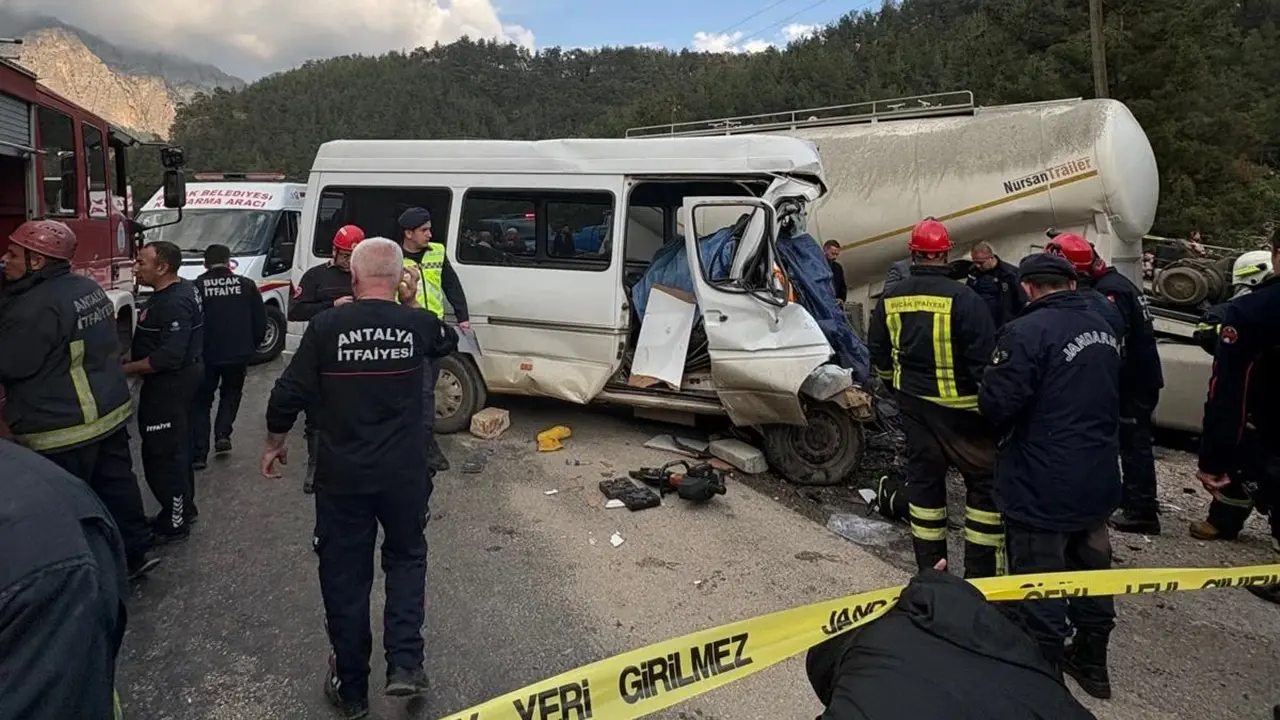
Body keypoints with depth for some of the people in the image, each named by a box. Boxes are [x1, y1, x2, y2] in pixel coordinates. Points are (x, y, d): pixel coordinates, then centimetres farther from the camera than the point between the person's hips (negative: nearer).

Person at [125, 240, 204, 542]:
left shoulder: (174, 304, -24)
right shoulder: (181, 290, 8)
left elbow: (169, 357, -30)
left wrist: (127, 368, -20)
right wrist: (132, 356, 11)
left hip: (169, 384, -11)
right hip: (178, 379, 11)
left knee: (161, 453, -2)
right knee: (176, 448, 20)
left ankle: (174, 522, 8)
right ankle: (183, 507, 34)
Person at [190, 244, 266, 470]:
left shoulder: (196, 287, -6)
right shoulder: (246, 285, -1)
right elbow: (260, 323, 0)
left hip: (206, 356, -1)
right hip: (238, 355, 1)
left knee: (201, 402, 12)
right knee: (231, 394, 25)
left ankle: (198, 454, 8)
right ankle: (223, 434, 9)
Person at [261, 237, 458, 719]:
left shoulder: (325, 326, -8)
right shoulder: (418, 325, -5)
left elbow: (289, 395, -6)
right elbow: (449, 341, 19)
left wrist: (274, 443, 10)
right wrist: (410, 303, 15)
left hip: (341, 476, -1)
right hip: (404, 473, 1)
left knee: (344, 577, 13)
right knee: (406, 559, 23)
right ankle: (404, 664, 11)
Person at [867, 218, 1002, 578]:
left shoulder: (890, 300, 0)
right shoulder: (962, 298, -17)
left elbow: (880, 358, 10)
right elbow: (984, 360, -17)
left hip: (913, 404, 5)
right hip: (959, 407, -5)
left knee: (924, 476, 14)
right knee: (985, 480, 7)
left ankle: (930, 568, 22)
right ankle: (980, 572, 9)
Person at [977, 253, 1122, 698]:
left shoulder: (1027, 332, -21)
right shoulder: (1102, 328, 8)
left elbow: (996, 404, -22)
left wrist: (1002, 427, 0)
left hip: (1042, 487, -8)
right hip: (1099, 480, 9)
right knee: (1091, 570, 22)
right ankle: (1092, 662, 38)